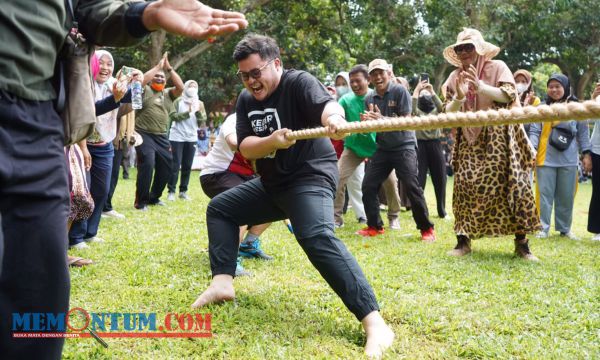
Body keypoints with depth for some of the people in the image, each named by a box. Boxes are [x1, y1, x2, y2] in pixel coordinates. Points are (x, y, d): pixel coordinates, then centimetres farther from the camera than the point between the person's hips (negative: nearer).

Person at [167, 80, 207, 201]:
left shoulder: (199, 103, 12)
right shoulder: (178, 101, 2)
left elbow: (203, 121, 4)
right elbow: (172, 116, -9)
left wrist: (199, 111, -13)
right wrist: (187, 112, -16)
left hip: (191, 138, 3)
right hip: (177, 137, -3)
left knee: (187, 166, 4)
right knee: (175, 165, -4)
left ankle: (183, 191, 10)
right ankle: (171, 191, -1)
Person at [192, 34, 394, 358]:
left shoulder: (298, 83, -14)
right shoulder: (246, 100, 6)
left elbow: (325, 103, -36)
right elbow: (245, 148, -6)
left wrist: (333, 117, -61)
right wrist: (272, 142, -28)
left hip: (310, 178, -9)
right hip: (272, 184, 9)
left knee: (318, 238, -33)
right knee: (219, 208, 16)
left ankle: (374, 323, -40)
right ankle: (222, 283, 6)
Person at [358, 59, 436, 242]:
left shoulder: (400, 91, -11)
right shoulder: (369, 99, 4)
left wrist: (381, 119, -28)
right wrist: (366, 122, -15)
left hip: (404, 146, -5)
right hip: (382, 148, 5)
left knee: (411, 187, -13)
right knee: (368, 186, 0)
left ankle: (427, 229, 0)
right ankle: (374, 226, 15)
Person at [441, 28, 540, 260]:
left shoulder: (497, 67, -1)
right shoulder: (455, 77, 8)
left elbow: (508, 95, -13)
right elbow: (449, 113, 3)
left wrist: (480, 86, -24)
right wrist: (459, 96, -17)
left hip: (498, 136, -3)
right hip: (470, 139, 3)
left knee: (513, 184, -5)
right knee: (466, 186, -6)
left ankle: (522, 242, 2)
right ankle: (463, 240, 2)